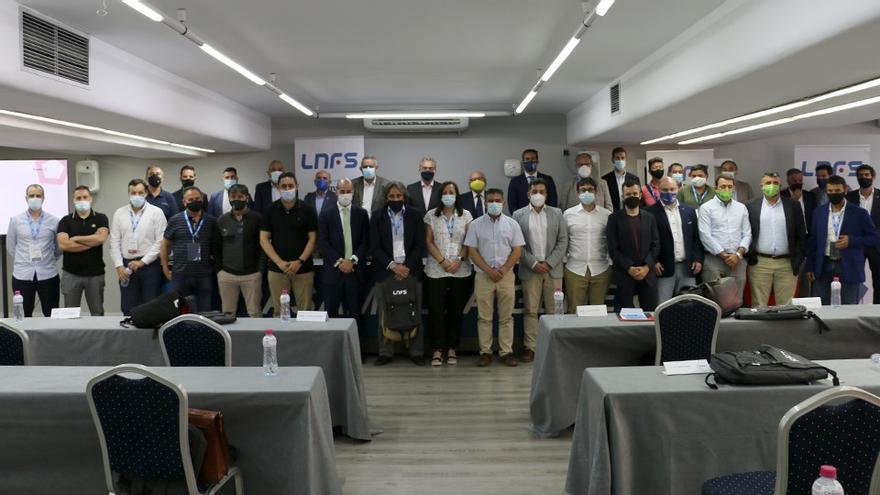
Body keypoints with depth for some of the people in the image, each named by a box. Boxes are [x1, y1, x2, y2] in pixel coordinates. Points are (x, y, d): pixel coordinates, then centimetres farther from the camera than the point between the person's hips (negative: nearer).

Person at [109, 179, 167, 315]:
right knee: (128, 309, 7)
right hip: (126, 266, 3)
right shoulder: (119, 213, 9)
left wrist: (143, 261, -11)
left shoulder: (156, 212, -1)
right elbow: (114, 242, 7)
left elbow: (160, 242, -7)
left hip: (149, 265, -3)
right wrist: (119, 266, -3)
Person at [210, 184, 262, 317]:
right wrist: (218, 269, 5)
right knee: (227, 315, 10)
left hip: (251, 274, -3)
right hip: (226, 275, 3)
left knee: (255, 314, 0)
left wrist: (260, 269, -7)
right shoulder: (222, 220, 7)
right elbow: (215, 246, 12)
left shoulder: (256, 218, -2)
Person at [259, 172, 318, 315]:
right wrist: (280, 262, -10)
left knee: (305, 312, 0)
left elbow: (313, 238, -1)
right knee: (279, 312, 5)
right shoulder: (270, 211, 5)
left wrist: (299, 261, -12)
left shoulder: (307, 210, 2)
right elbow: (264, 239, 2)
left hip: (303, 269, -1)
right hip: (277, 269, 1)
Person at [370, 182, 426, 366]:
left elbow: (420, 245, 1)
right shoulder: (377, 216, 5)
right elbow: (375, 247, 0)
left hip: (411, 270, 0)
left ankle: (416, 352, 11)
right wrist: (392, 266, -11)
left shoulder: (416, 215, 4)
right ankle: (385, 352, 12)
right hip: (385, 270, 0)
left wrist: (407, 267, -10)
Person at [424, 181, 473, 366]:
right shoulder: (431, 215, 6)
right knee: (436, 310, -2)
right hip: (436, 271, 0)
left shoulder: (465, 215, 7)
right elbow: (429, 242, 2)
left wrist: (459, 260, -10)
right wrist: (442, 261, -9)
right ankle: (437, 350, 7)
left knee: (456, 311, 4)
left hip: (460, 271, 1)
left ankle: (452, 349, 14)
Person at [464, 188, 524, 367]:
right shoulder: (476, 224, 3)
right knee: (484, 317, 3)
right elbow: (472, 251, -1)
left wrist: (503, 270, -10)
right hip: (483, 275, -1)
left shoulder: (512, 224, 6)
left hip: (506, 275, 1)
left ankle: (506, 351, 10)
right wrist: (489, 270, -10)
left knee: (506, 316, 4)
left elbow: (517, 250, 2)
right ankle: (485, 352, 10)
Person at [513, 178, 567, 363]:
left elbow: (563, 241, 3)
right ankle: (530, 347, 6)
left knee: (554, 310, 2)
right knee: (530, 311, 1)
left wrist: (549, 263, -7)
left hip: (553, 269, 1)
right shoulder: (519, 215, 4)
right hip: (530, 269, -1)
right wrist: (533, 263, -9)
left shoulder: (557, 214, 7)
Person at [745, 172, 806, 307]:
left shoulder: (793, 206, 7)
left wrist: (798, 261, 1)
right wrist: (749, 256, -3)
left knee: (786, 306, 3)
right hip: (759, 263, -1)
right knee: (759, 306, 1)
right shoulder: (751, 206, 5)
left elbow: (801, 236, 8)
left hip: (787, 264, 1)